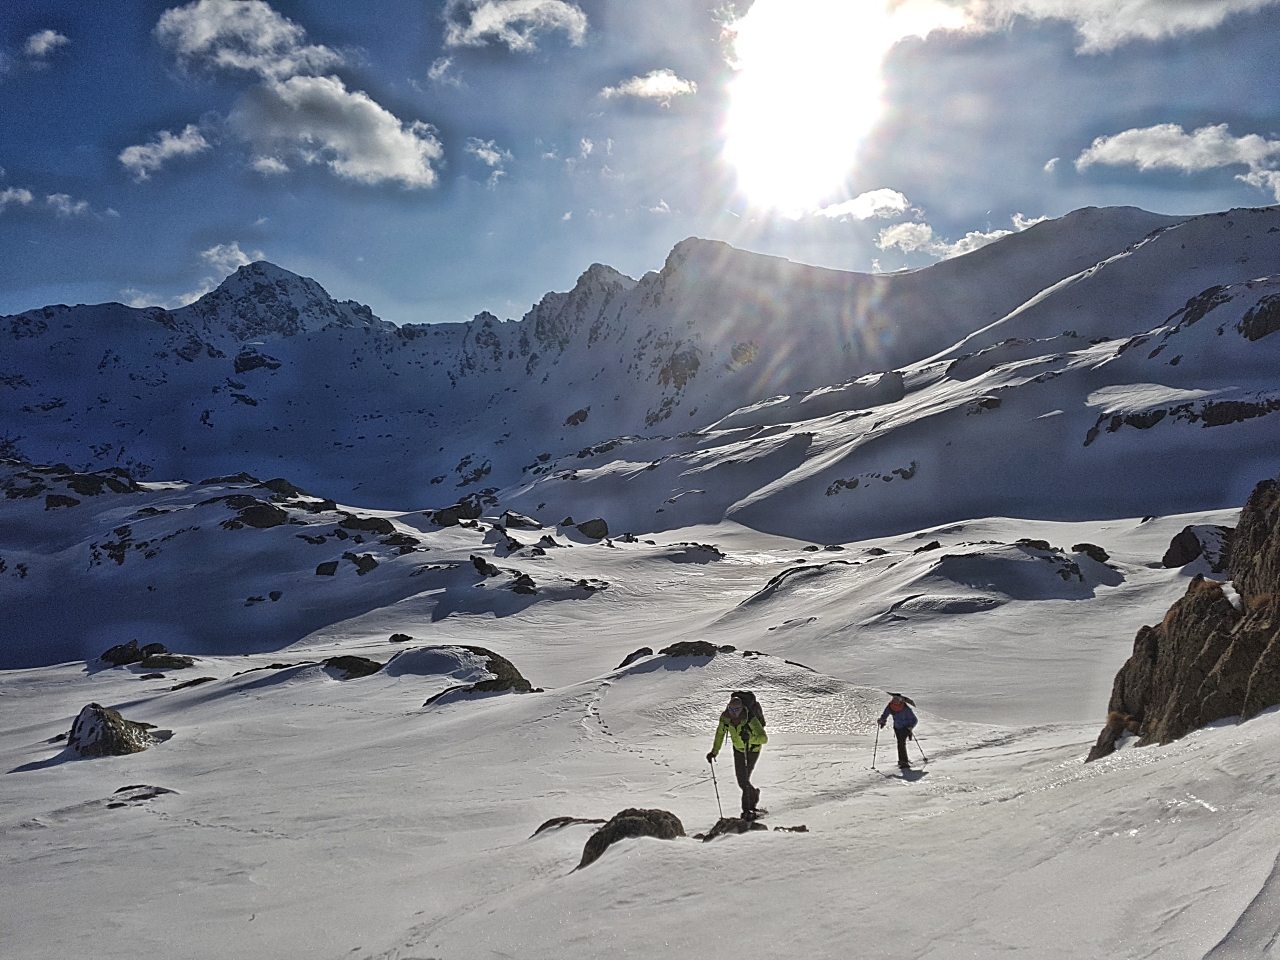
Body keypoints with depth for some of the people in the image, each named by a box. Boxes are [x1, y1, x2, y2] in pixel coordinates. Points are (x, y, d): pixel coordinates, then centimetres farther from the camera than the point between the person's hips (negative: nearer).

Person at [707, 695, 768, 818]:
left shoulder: (750, 720, -35)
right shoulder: (725, 717, -21)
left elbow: (764, 738, -37)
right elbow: (720, 733, -2)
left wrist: (749, 738, -55)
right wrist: (714, 751, -5)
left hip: (753, 749, -5)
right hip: (738, 749, 5)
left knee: (744, 779, -13)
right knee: (741, 781, 6)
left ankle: (747, 809, 1)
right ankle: (754, 794, 37)